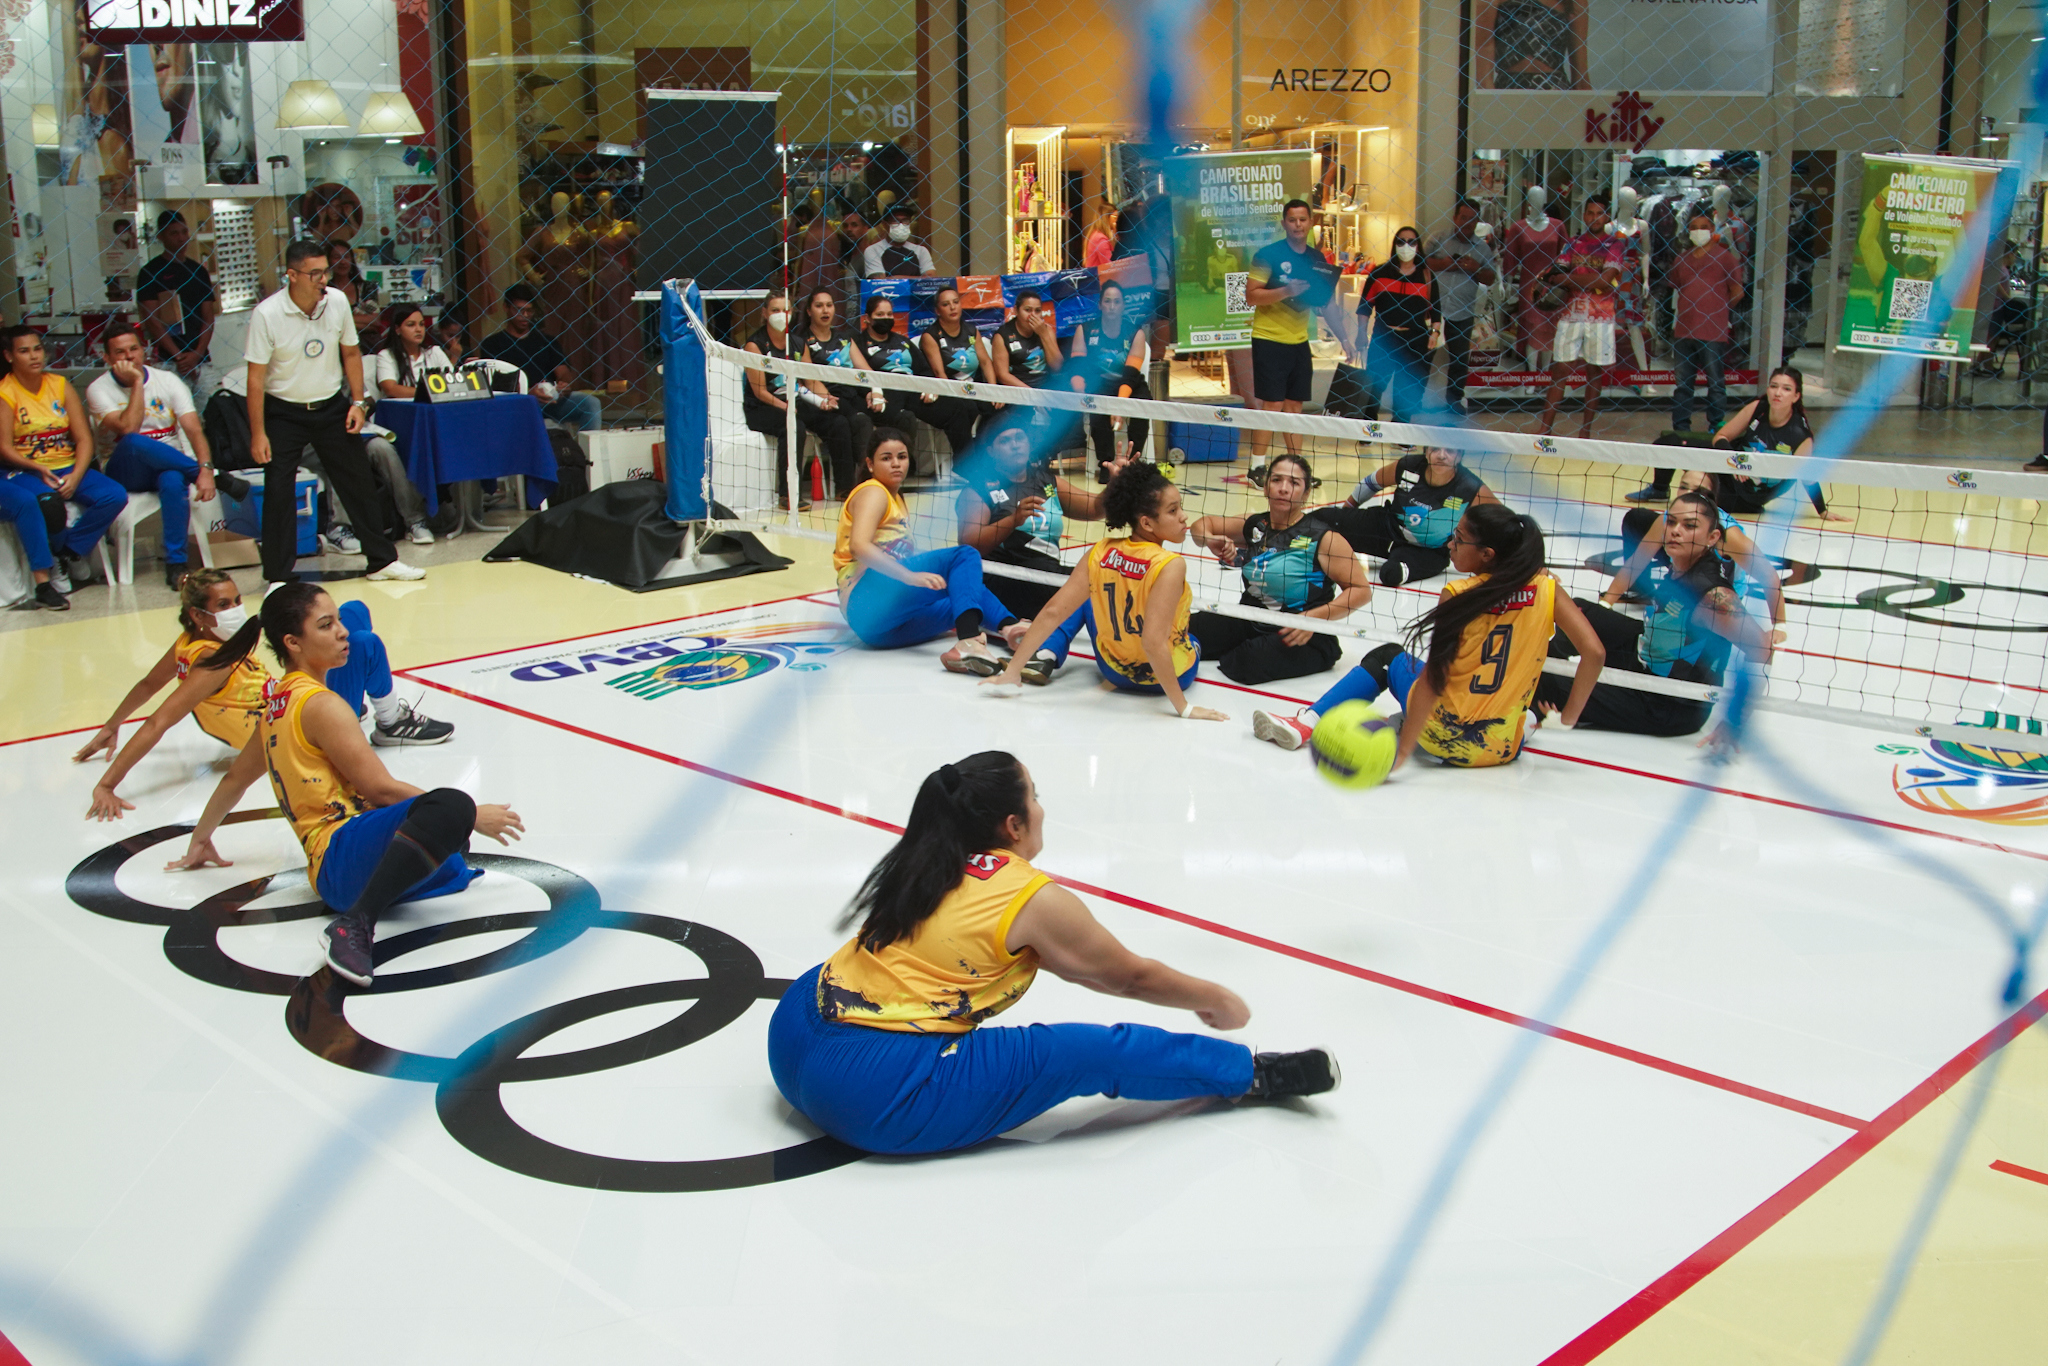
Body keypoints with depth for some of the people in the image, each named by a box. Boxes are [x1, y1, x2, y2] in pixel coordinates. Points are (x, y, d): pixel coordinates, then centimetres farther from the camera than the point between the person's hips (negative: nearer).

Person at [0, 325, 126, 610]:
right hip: (24, 473, -4)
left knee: (114, 496, -21)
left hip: (68, 468, 5)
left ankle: (66, 552, -6)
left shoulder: (60, 385, 10)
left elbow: (84, 438, 3)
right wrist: (38, 470, -25)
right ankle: (43, 582, -34)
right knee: (25, 503, -39)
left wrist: (75, 477, -14)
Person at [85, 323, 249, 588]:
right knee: (135, 443, -37)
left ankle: (176, 565, -30)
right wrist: (136, 382, -18)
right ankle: (220, 479, -24)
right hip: (125, 472, -1)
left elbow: (193, 429, -10)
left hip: (170, 466, 1)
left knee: (173, 481, -38)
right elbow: (128, 429, -22)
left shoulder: (167, 380, 1)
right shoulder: (99, 389, -4)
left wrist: (205, 469, -27)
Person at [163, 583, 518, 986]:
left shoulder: (278, 703, 21)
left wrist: (201, 840, 51)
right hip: (346, 855, -10)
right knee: (449, 806, -40)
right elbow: (379, 788, -14)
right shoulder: (320, 704, -8)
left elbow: (235, 779, 34)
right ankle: (355, 926, -43)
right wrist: (470, 815, -7)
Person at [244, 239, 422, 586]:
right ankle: (279, 578, 5)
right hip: (283, 412, -4)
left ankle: (383, 560, 21)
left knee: (358, 482, 8)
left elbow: (351, 353, 7)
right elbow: (256, 378, -15)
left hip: (331, 407, 4)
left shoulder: (337, 302, -8)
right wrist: (258, 434, -16)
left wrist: (357, 402, 0)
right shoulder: (266, 314, -19)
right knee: (278, 494, -5)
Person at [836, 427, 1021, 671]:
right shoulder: (873, 493, 0)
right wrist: (910, 576, -31)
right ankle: (969, 642, -43)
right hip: (867, 599, -9)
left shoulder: (895, 497, 30)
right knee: (965, 556, -18)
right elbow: (859, 546, -19)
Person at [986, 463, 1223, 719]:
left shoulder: (1100, 552, -17)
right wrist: (1183, 708, -32)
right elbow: (1153, 643, -38)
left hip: (1114, 670, 2)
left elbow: (1053, 612, -17)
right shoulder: (1170, 566, -32)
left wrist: (1011, 672, -12)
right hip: (1175, 676, -2)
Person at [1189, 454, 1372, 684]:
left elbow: (1362, 591, -12)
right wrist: (1211, 541, -5)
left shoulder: (1322, 537, -9)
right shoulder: (1254, 526, 7)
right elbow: (1202, 524, 20)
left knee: (1250, 664, -34)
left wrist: (1314, 618, -24)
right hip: (1249, 621, 5)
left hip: (1305, 636, -5)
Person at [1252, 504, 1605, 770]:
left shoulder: (1457, 595, -12)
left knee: (1387, 656, 24)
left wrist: (1403, 751, -18)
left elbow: (1433, 679, -17)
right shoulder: (1545, 589, -4)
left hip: (1440, 737, -3)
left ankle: (1307, 723, 14)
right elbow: (1593, 652, -10)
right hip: (1502, 749, 3)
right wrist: (1568, 719, 2)